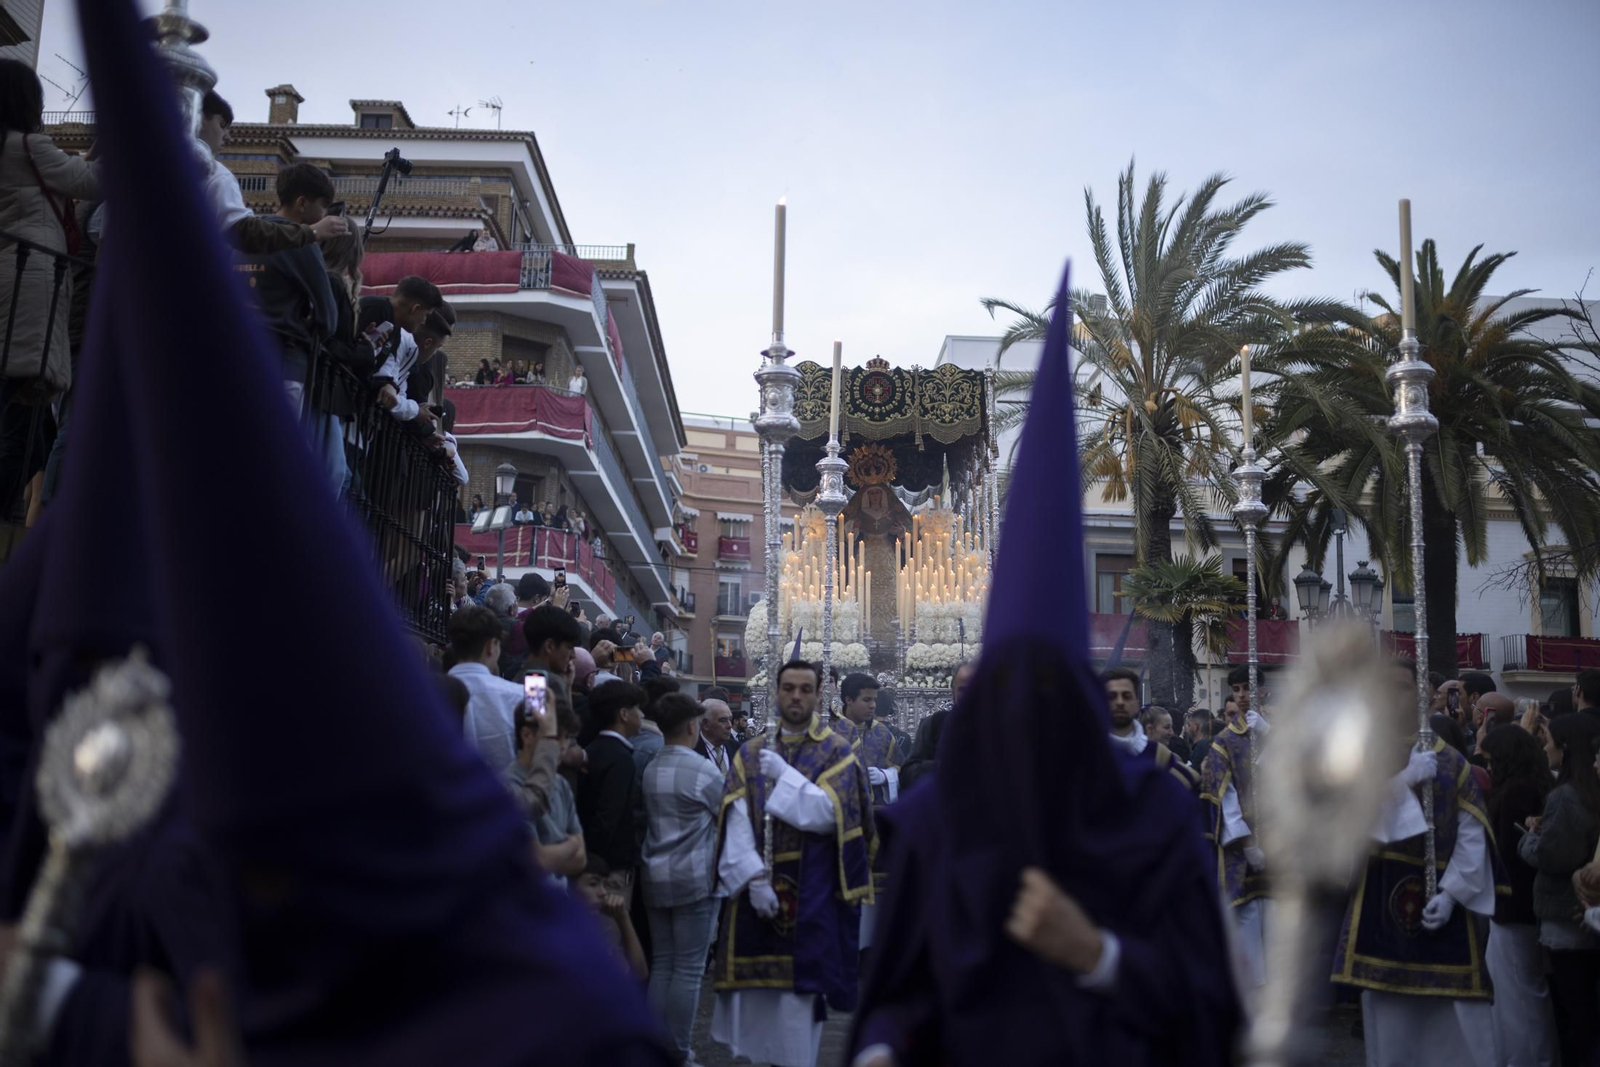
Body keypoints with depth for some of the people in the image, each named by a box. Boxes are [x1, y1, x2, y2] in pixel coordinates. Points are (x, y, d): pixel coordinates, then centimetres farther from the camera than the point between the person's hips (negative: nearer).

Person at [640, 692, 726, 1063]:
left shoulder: (649, 769, 5)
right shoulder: (703, 770, -12)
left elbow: (646, 819, 9)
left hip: (655, 876, 6)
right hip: (694, 878, -6)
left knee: (661, 964, 12)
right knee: (688, 968, 2)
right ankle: (678, 1054, 6)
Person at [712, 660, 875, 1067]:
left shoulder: (837, 752, 1)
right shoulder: (750, 753, 9)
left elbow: (827, 813, -13)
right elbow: (737, 820, -2)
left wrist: (784, 775, -15)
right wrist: (754, 877, -14)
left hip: (810, 893, -3)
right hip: (757, 887, 3)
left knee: (799, 986, -2)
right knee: (759, 985, 6)